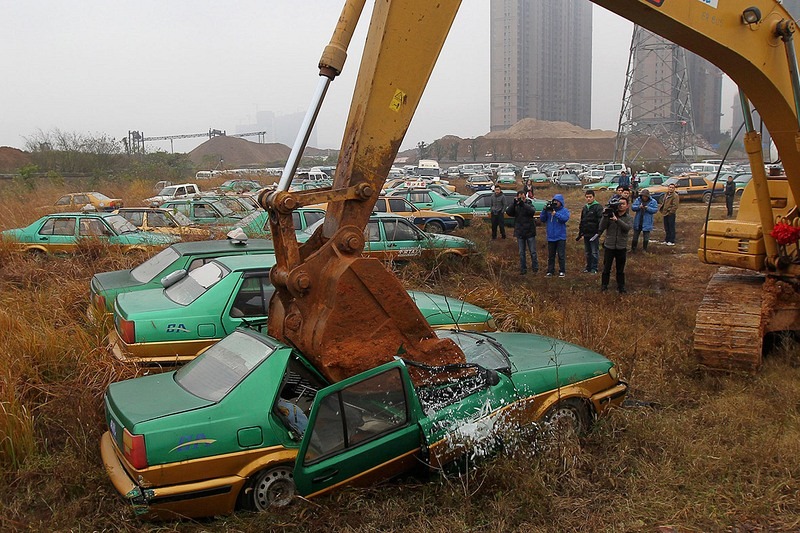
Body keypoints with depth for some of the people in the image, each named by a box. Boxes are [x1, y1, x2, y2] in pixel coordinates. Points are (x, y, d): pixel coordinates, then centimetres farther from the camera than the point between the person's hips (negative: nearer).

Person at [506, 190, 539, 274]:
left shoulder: (529, 204, -3)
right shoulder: (515, 206, 2)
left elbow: (532, 211, -24)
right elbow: (508, 212, -15)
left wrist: (523, 204, -35)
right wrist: (514, 204, -28)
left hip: (530, 232, -2)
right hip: (520, 233, 2)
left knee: (533, 252, 5)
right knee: (521, 253, 8)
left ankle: (535, 268, 18)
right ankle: (523, 269, 16)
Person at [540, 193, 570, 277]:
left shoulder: (564, 210, -1)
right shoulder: (549, 210, 6)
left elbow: (565, 218, -19)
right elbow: (542, 219, 1)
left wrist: (555, 213, -25)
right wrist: (545, 210, -12)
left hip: (561, 237, -3)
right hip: (551, 237, 3)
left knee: (561, 255, 0)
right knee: (551, 255, 11)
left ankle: (562, 271, 7)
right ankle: (550, 271, 18)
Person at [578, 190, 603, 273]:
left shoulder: (598, 207, -8)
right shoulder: (584, 208, 15)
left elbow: (601, 220, -14)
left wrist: (599, 232, -21)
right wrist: (580, 233, 20)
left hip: (594, 234, -7)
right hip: (586, 234, 7)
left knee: (594, 252, -1)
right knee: (587, 252, 13)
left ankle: (594, 268, 6)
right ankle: (588, 266, 23)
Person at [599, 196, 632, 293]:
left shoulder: (628, 217, 0)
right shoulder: (610, 214, -3)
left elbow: (627, 227, -20)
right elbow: (601, 228, -10)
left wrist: (617, 220, -31)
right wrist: (605, 216, -22)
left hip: (621, 247, 1)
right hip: (609, 246, -1)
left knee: (620, 269, 11)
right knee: (606, 268, 8)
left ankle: (621, 286, 23)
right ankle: (604, 285, 21)